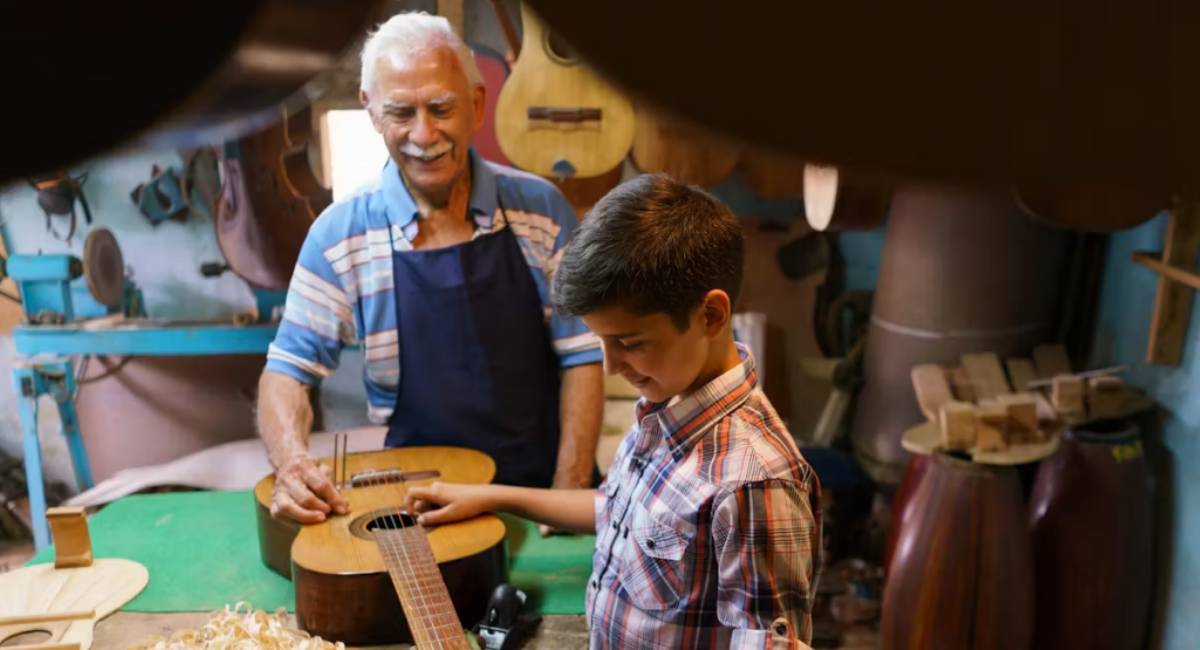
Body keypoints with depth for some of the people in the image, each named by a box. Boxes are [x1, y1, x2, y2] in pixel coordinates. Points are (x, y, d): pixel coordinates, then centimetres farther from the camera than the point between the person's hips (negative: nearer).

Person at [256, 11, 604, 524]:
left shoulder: (541, 209, -2)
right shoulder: (340, 235, -4)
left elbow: (581, 354, -1)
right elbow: (288, 370, 0)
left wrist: (570, 490, -10)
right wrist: (293, 462, -20)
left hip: (543, 486, 1)